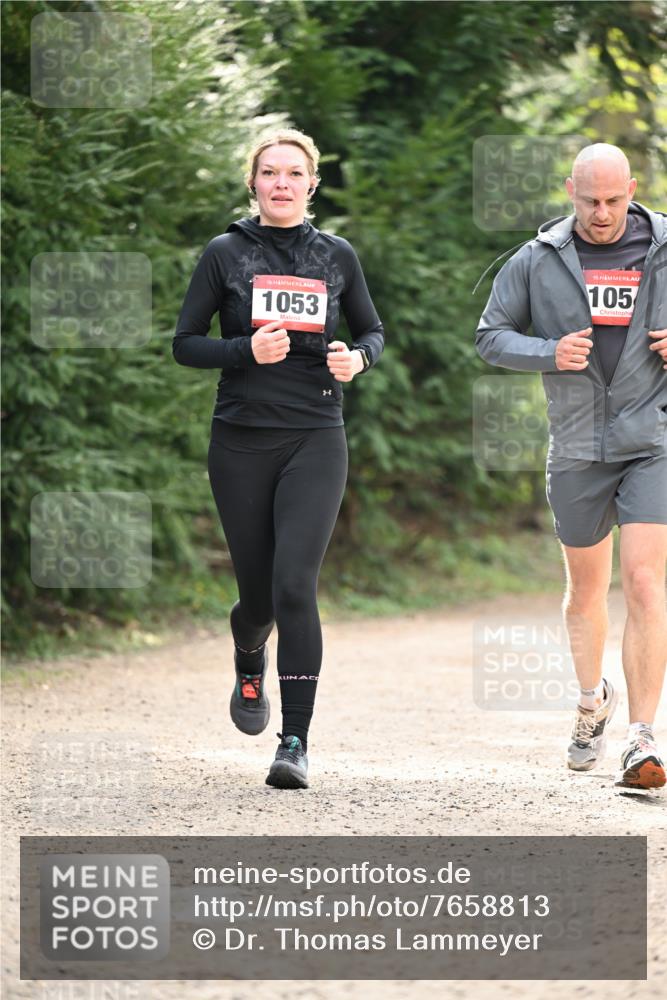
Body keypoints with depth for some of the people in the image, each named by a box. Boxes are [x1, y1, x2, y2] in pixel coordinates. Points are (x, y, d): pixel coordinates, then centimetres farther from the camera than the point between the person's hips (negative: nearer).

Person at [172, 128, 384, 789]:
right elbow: (185, 343, 2)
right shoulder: (226, 254, 1)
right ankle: (250, 666, 44)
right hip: (241, 442, 0)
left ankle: (295, 741, -13)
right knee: (257, 590, 7)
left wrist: (357, 357, -4)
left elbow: (372, 331, 19)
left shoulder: (336, 256, 6)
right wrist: (247, 349, -15)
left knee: (294, 584, -15)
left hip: (315, 441, 0)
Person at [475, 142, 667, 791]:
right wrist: (549, 354, -11)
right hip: (578, 449, 2)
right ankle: (592, 701, 42)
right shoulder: (538, 261, 2)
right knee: (586, 589, 15)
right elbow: (491, 337, 7)